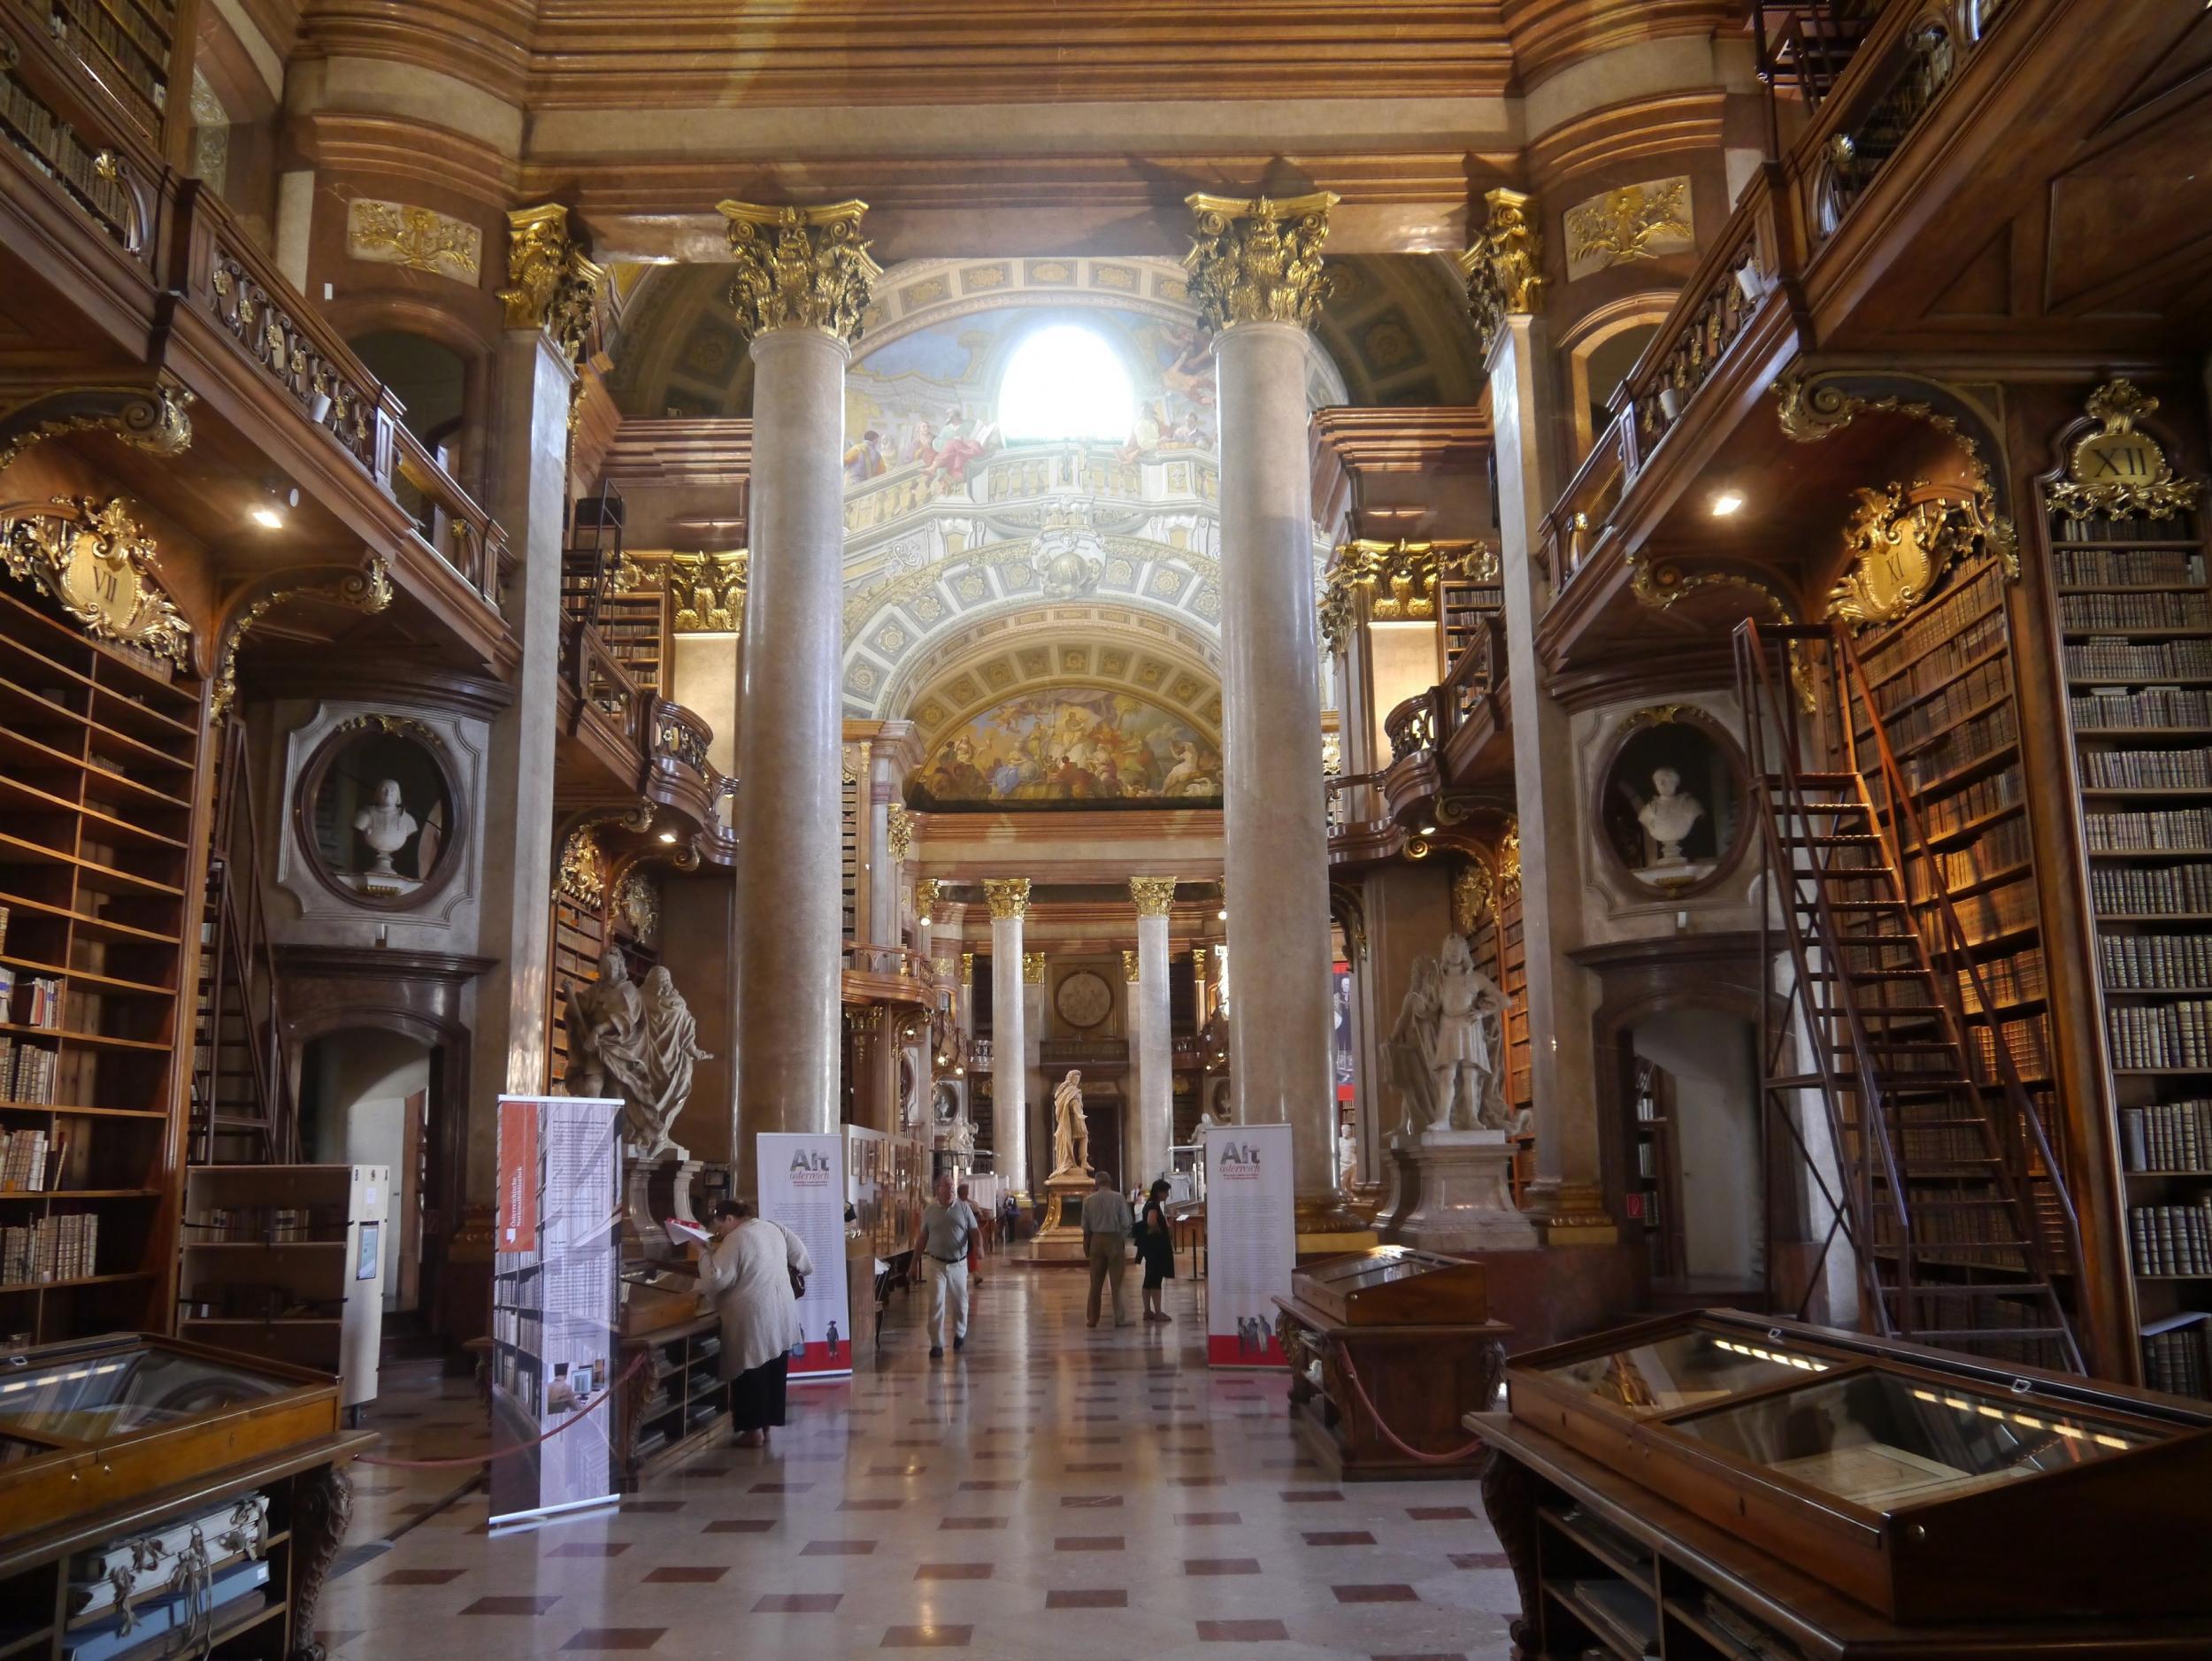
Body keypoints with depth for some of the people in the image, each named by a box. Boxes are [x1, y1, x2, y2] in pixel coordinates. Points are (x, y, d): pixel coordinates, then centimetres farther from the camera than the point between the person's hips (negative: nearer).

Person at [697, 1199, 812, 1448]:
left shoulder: (736, 1239, -13)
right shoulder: (775, 1229, 10)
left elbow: (715, 1281, -17)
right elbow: (804, 1263, 16)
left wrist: (707, 1255, -3)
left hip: (753, 1317, -7)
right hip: (782, 1314, 8)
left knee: (751, 1373, 2)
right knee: (773, 1371, 13)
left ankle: (754, 1429, 5)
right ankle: (767, 1424, 20)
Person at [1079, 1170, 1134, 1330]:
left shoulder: (1089, 1200, -1)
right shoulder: (1118, 1198, -9)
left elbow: (1085, 1225, 3)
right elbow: (1127, 1222, -9)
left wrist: (1087, 1243, 15)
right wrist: (1124, 1239, 7)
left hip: (1096, 1240, 3)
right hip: (1115, 1240, -3)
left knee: (1095, 1282, 10)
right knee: (1116, 1281, 3)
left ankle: (1092, 1318, 15)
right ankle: (1120, 1318, 4)